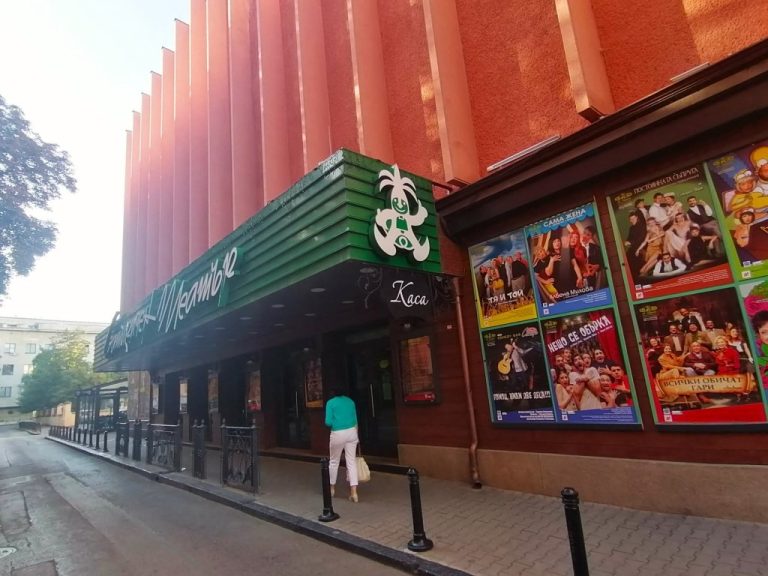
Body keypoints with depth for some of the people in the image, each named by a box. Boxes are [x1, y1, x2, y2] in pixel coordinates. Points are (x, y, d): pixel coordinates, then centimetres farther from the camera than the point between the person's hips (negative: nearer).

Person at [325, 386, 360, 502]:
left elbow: (328, 422, -8)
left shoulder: (331, 403, -2)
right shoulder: (350, 401, 11)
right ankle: (354, 492, -2)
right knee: (351, 461, 4)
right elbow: (355, 419, 13)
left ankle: (332, 488, 31)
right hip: (352, 432, 4)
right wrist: (356, 435, 20)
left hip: (338, 434, -3)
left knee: (334, 461, 16)